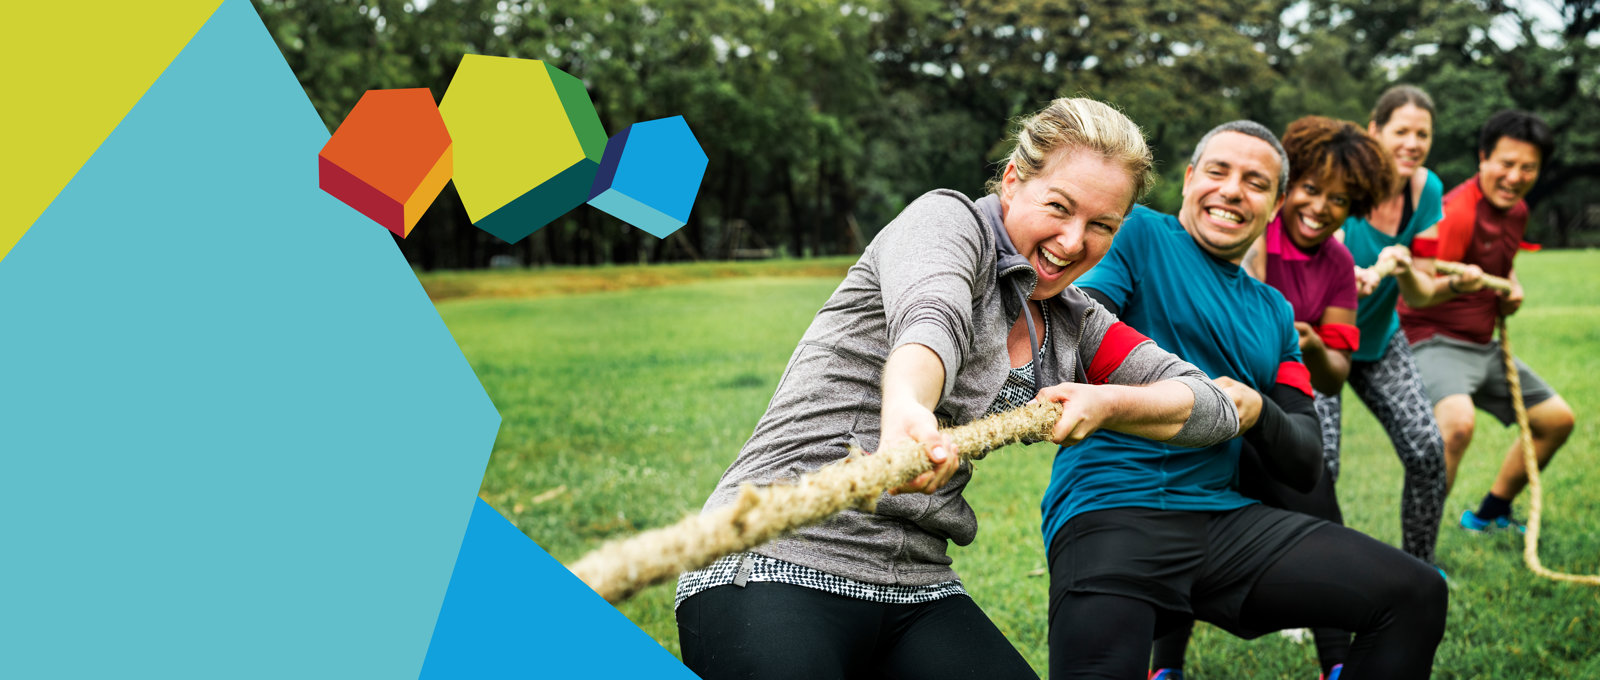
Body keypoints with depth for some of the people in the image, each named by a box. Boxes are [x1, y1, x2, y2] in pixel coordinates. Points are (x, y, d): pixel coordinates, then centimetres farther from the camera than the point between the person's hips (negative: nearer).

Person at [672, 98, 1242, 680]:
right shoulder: (948, 219, -3)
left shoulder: (1071, 325, 17)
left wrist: (1107, 403, 0)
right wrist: (906, 406, -47)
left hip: (917, 587, 7)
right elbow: (929, 319, -26)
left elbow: (1212, 408, 18)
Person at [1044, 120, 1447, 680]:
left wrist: (1259, 412, -3)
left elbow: (1306, 467, 18)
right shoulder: (1137, 233, 7)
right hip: (1110, 512, -6)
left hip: (1225, 517, 6)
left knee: (1416, 595, -8)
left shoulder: (1273, 311, 23)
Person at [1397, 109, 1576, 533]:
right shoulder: (1456, 212, -22)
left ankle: (1489, 516, 31)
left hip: (1484, 346, 10)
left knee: (1557, 419, 16)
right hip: (1434, 340, -10)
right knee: (1457, 423, -36)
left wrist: (1511, 286, 6)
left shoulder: (1516, 211, 8)